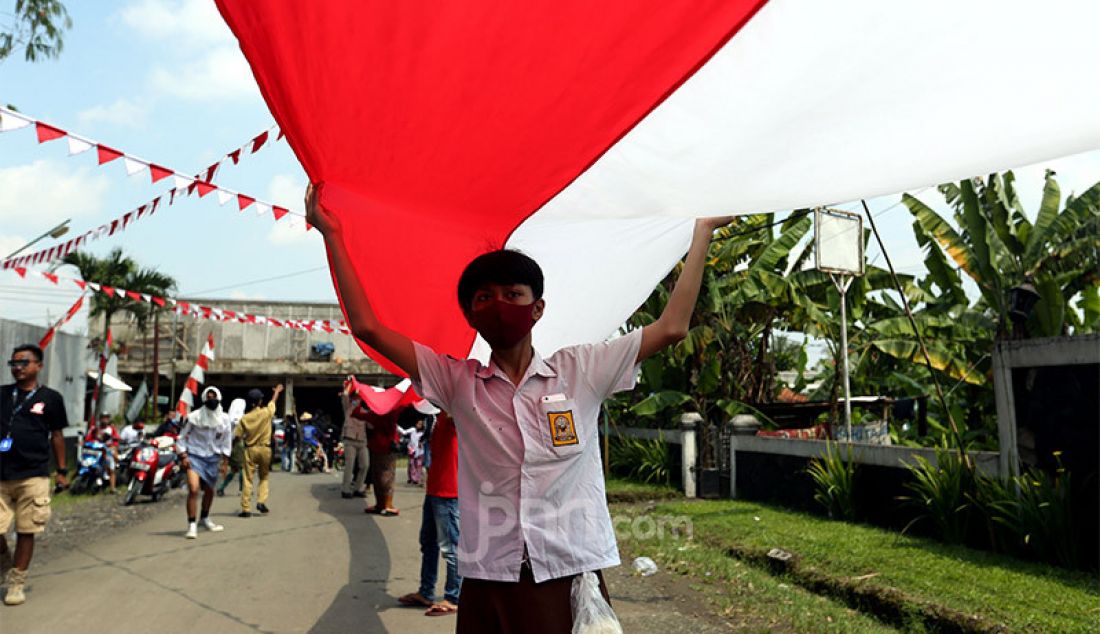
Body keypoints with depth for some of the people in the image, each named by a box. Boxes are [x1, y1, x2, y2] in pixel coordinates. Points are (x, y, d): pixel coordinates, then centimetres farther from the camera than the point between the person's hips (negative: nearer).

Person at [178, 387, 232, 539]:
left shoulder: (224, 419, -1)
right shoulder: (194, 417, -10)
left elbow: (226, 441, 7)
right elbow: (182, 437, -2)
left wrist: (225, 462, 5)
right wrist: (183, 456, -11)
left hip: (213, 458, 4)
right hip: (195, 456, -4)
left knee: (209, 491, 16)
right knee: (193, 489, -19)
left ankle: (205, 518, 39)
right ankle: (192, 525, -11)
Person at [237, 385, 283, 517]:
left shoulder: (244, 418, -6)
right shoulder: (266, 412, -6)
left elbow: (238, 436, -4)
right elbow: (273, 401, 14)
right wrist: (277, 391, 32)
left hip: (250, 449, 0)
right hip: (264, 448, 0)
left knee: (248, 479, 3)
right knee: (264, 477, 18)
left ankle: (246, 509, 3)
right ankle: (261, 501, 2)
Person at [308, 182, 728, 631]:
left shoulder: (579, 372, 3)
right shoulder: (458, 383, 5)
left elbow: (671, 327, 3)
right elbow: (368, 327, 3)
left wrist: (703, 231, 8)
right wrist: (332, 236, 4)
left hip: (575, 581, 0)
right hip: (487, 587, 1)